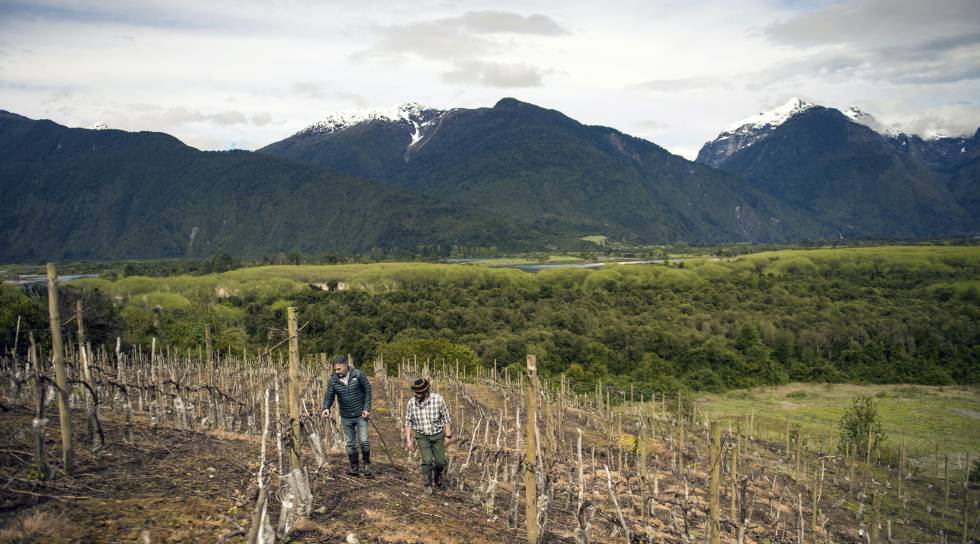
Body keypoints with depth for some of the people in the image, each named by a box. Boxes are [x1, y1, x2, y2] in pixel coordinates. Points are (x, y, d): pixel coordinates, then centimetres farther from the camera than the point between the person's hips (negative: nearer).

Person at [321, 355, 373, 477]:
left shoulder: (358, 375, -13)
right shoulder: (333, 380, -7)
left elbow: (367, 391, -5)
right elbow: (329, 396, -6)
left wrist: (367, 408, -10)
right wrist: (326, 408, -27)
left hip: (360, 415, -2)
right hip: (346, 418, 3)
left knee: (364, 441, -5)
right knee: (350, 444, 9)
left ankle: (367, 465, 15)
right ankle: (354, 468, 21)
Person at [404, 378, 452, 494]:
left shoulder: (437, 399, -17)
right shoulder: (411, 403, -13)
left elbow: (445, 418, -7)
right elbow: (408, 422, -2)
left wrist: (448, 435, -5)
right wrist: (408, 440, -4)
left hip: (437, 435, 0)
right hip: (421, 436, 0)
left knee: (441, 462, 5)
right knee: (427, 461, -15)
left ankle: (438, 475, 39)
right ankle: (427, 485, 7)